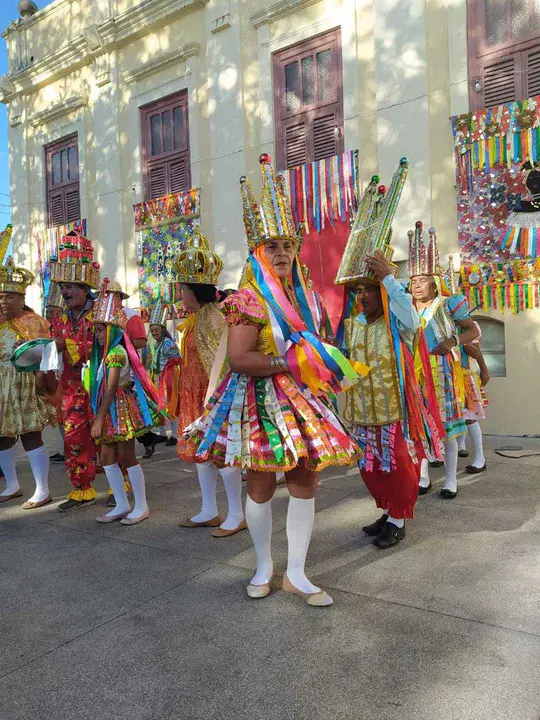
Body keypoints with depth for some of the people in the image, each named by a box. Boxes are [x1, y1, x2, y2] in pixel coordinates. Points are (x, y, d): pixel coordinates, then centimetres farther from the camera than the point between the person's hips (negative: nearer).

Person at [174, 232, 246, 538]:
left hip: (212, 395, -10)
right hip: (195, 395, 10)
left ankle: (237, 514, 12)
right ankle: (209, 511, 26)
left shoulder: (212, 318, -16)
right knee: (202, 451, 14)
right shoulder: (195, 319, 13)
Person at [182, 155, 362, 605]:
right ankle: (264, 566, 28)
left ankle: (296, 574, 20)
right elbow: (239, 359, -20)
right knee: (261, 484, 6)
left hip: (301, 400, 7)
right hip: (261, 402, -6)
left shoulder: (299, 297, 11)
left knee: (306, 482, 6)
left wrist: (323, 365, 9)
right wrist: (288, 363, -21)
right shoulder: (249, 299, -11)